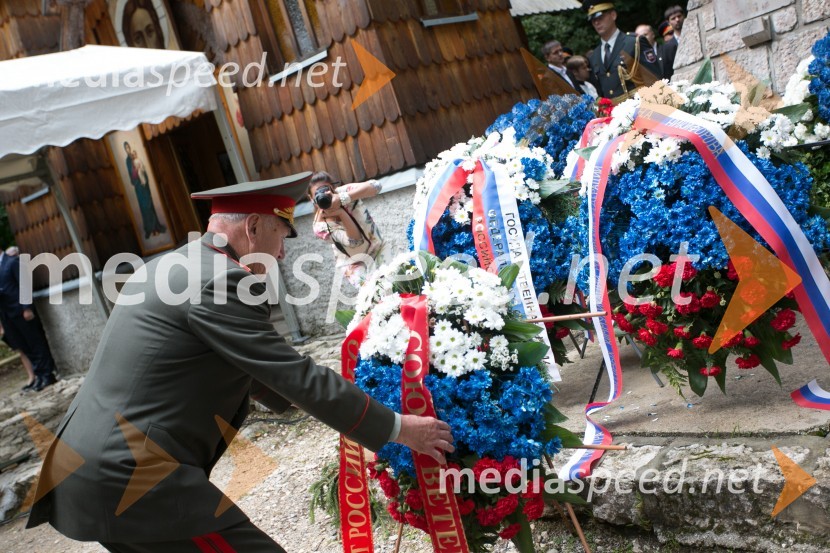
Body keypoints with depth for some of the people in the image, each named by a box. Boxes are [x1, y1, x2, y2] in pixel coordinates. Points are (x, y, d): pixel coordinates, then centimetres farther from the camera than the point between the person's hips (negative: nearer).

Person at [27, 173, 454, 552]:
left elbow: (233, 367, 23)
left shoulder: (164, 268, 14)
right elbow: (299, 377, -16)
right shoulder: (220, 280, -16)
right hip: (129, 478, -10)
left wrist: (334, 401, 29)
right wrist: (398, 428, -5)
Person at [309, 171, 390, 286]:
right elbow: (355, 240, -32)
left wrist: (342, 199, -47)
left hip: (377, 247, 2)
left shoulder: (343, 192, -24)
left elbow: (376, 186, -40)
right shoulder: (320, 226, -26)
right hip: (352, 261, -2)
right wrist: (340, 212, -43)